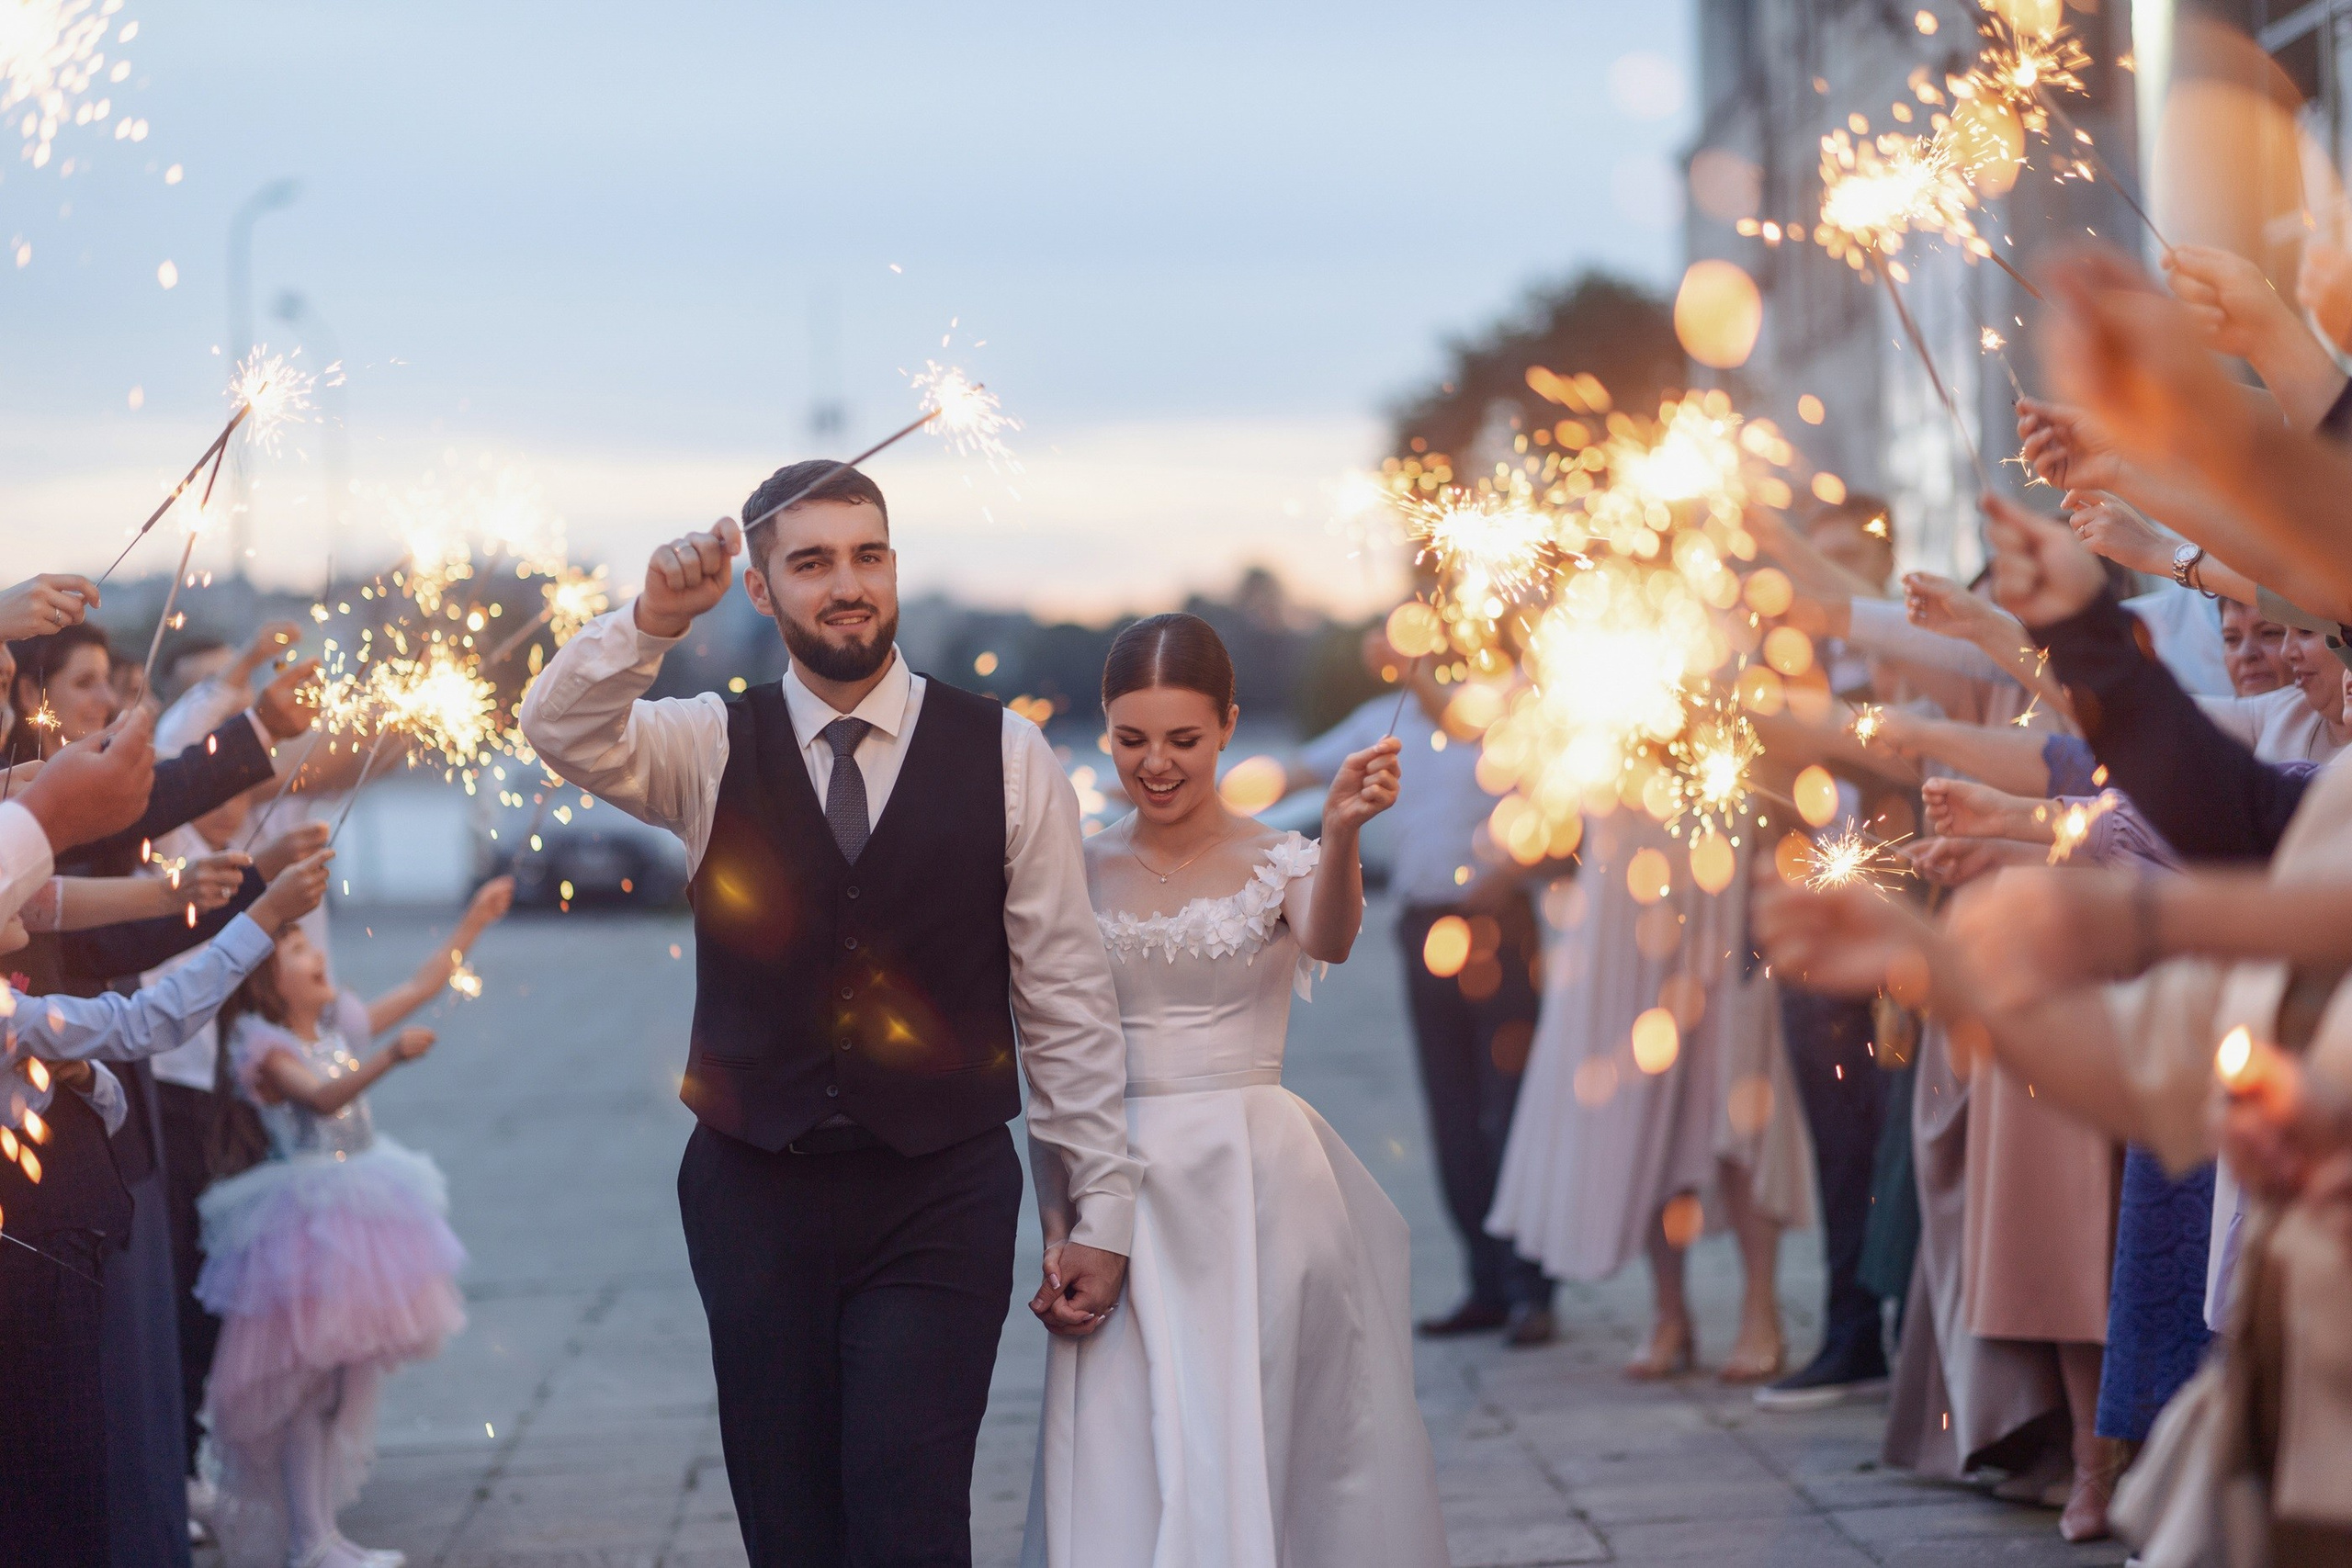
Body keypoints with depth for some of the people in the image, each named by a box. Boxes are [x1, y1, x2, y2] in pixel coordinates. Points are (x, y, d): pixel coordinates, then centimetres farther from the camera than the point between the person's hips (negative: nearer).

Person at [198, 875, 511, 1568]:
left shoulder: (339, 1026, 10)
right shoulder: (267, 1050, -12)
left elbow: (420, 986, 20)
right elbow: (321, 1097, -30)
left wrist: (474, 921, 20)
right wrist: (391, 1056, -43)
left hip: (357, 1215, 8)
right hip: (306, 1222, -8)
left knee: (349, 1376, 8)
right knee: (308, 1386, -5)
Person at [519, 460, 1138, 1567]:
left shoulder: (1006, 758, 1)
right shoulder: (711, 748, 4)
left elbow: (1065, 996, 2)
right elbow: (563, 732, -16)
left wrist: (1101, 1209, 1)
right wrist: (652, 622, -35)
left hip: (939, 1195, -2)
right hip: (755, 1189, 2)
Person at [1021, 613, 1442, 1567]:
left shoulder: (1279, 864, 1)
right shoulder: (1081, 873, 7)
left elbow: (1328, 942, -23)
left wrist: (1341, 833, -42)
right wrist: (1056, 1224, -1)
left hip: (1257, 1186, -1)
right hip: (1124, 1191, 2)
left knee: (1261, 1442, 0)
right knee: (1126, 1466, -1)